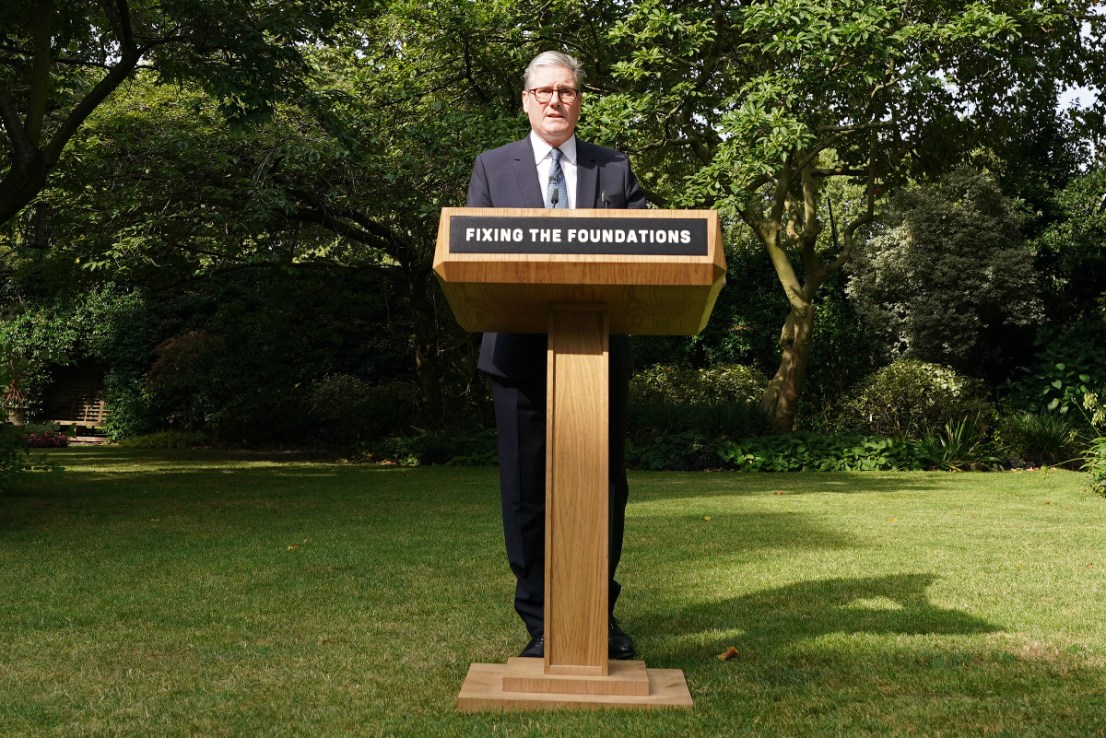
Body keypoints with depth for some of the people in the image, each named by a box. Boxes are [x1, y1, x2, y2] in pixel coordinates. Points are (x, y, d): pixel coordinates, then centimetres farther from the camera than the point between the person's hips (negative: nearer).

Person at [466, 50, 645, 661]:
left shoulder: (615, 169, 13)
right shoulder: (492, 168, 11)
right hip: (521, 351, -1)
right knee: (527, 488, 1)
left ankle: (600, 615, 19)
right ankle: (540, 623, 10)